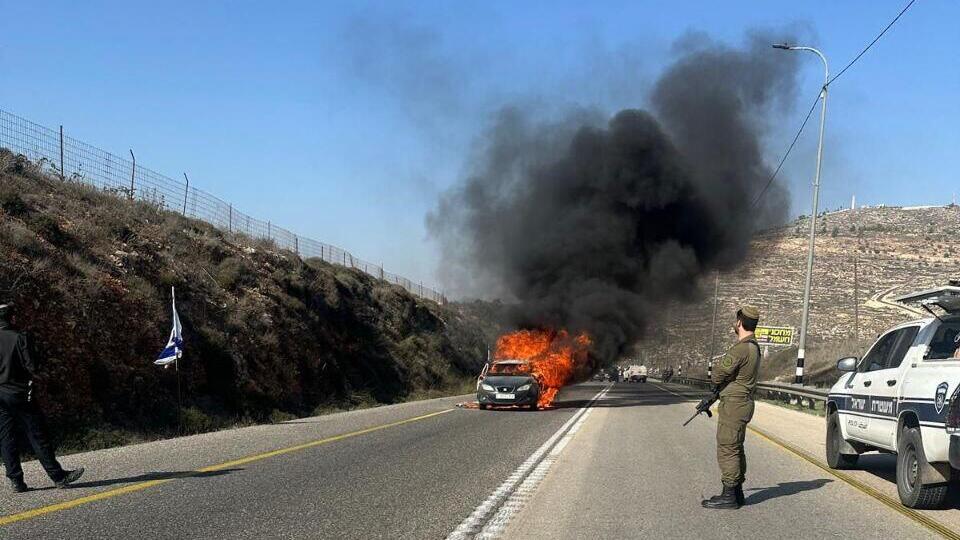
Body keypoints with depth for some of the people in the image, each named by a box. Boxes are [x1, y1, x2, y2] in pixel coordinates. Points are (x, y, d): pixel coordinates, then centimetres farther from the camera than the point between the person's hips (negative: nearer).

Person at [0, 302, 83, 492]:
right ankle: (58, 476, 5)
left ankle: (16, 480, 4)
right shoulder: (18, 338, -9)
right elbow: (32, 367, -12)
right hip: (20, 394, -3)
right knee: (38, 437, 2)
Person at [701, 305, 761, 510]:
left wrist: (717, 367, 5)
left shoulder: (740, 349, -20)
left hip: (733, 404, -10)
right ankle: (737, 492, 22)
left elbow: (718, 375, -16)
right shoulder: (754, 347, 13)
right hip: (745, 402, 10)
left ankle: (729, 496, -4)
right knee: (736, 449, 16)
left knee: (727, 449, -6)